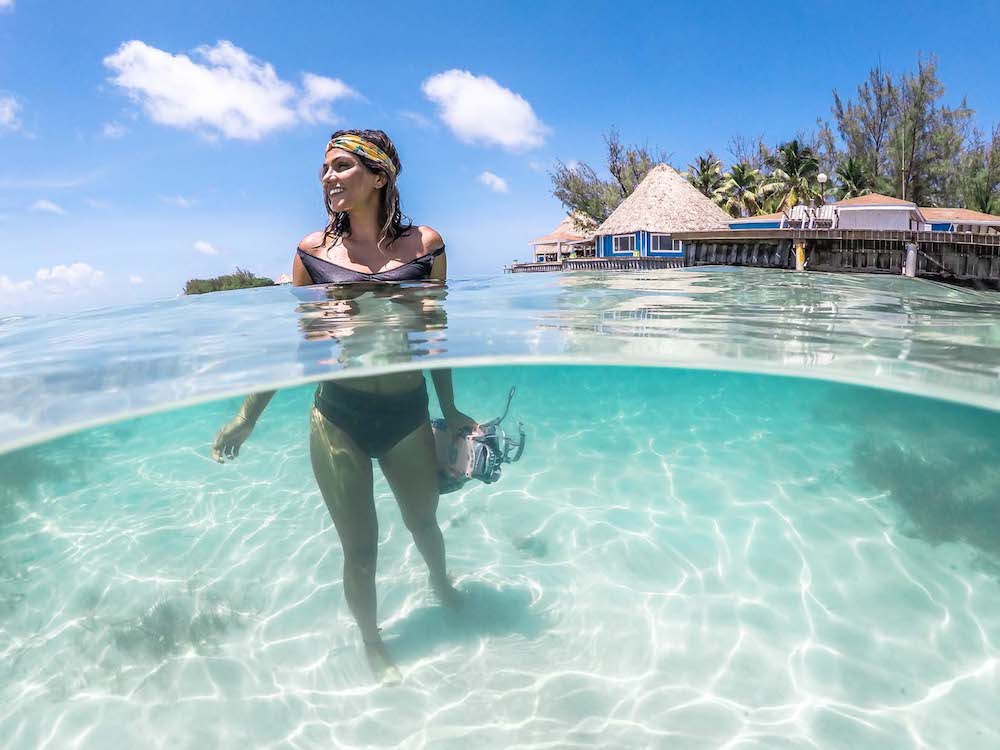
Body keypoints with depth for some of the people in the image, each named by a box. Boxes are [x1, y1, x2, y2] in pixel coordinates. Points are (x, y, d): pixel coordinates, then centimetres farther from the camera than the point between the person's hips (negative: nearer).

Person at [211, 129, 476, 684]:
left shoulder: (424, 244, -3)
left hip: (408, 414, 1)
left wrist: (450, 410, 12)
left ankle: (442, 586, 57)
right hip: (338, 419, 0)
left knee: (424, 520, 23)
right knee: (360, 548, 10)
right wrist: (247, 418, 3)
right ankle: (372, 645, 38)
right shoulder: (313, 251, -2)